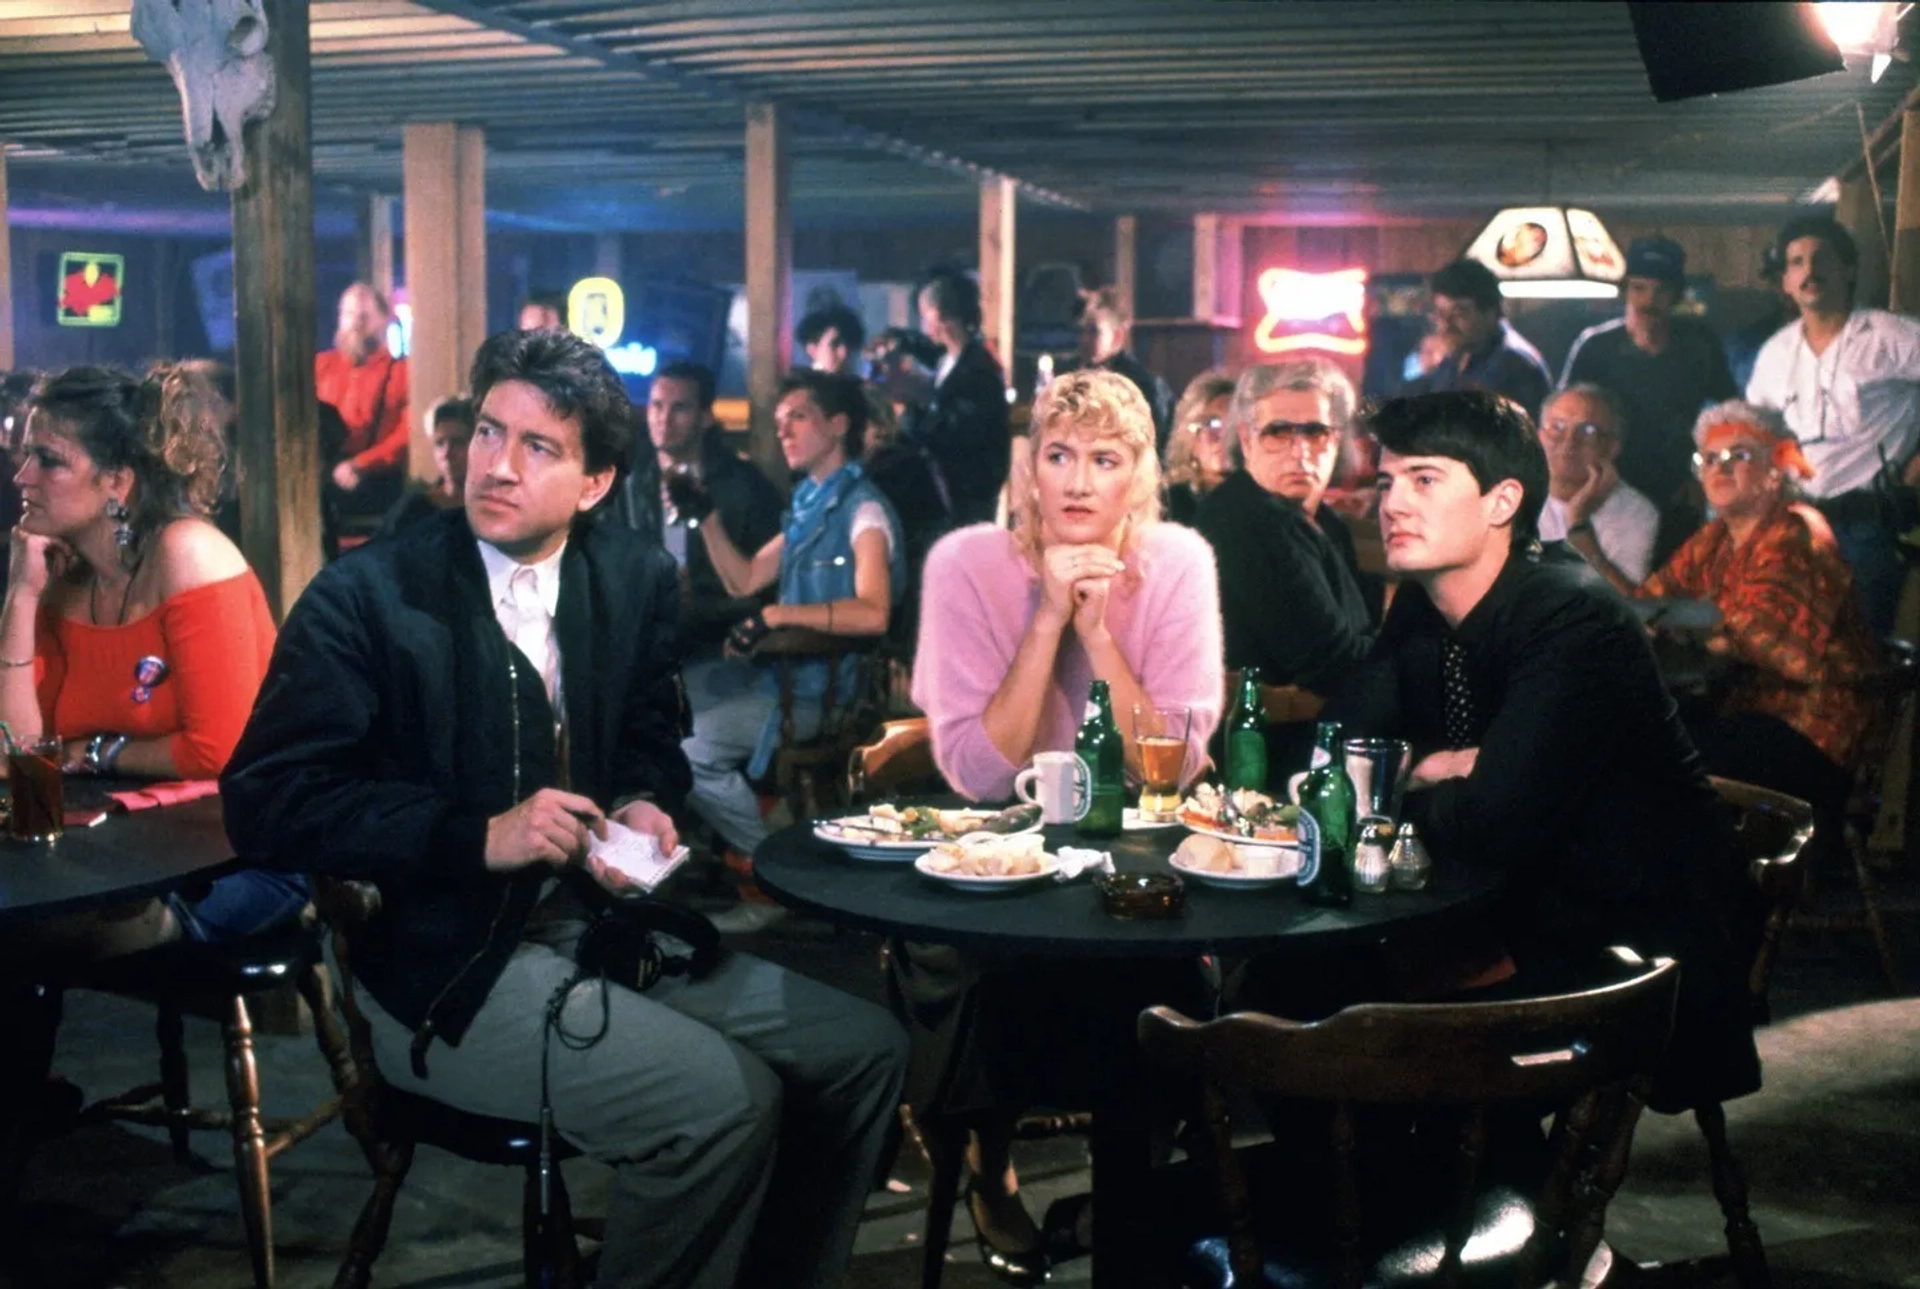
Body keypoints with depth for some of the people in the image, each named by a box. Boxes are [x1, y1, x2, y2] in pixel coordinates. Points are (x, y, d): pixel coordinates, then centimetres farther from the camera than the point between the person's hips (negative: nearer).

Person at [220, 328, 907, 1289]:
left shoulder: (636, 579, 3)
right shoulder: (364, 597, -11)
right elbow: (266, 802, -15)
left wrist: (643, 805, -7)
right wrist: (481, 837, -23)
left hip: (600, 922, 6)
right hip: (448, 966, -6)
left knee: (862, 1047, 0)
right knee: (724, 1100, -24)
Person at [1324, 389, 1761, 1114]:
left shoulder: (1574, 619, -22)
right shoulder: (1421, 612, 3)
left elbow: (1493, 826, -31)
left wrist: (1405, 787, -11)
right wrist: (1434, 772, -16)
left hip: (1646, 950, -7)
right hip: (1526, 920, 8)